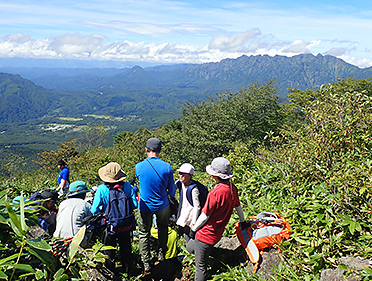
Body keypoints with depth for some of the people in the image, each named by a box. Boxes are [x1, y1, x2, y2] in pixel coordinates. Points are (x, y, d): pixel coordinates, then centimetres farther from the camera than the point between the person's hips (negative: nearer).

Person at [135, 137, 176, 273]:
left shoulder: (139, 167, -17)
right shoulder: (167, 167, -16)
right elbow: (172, 191, -6)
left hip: (145, 207, -1)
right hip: (162, 206, 1)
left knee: (144, 234, 14)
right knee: (163, 228, 27)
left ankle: (146, 264, 18)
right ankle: (161, 254, 37)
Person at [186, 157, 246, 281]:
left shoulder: (215, 193, -28)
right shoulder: (232, 188, -3)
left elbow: (205, 216, -21)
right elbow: (238, 207, 14)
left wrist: (193, 229, -5)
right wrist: (243, 221, 32)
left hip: (206, 233, -8)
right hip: (217, 232, 8)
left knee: (200, 266, 8)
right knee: (190, 247, 27)